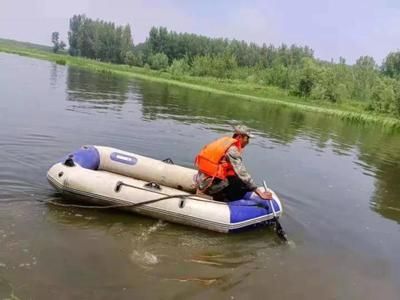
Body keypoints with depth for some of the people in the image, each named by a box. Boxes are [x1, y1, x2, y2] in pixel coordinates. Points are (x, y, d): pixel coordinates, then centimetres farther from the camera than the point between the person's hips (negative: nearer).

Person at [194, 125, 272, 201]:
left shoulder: (224, 140, 10)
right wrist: (260, 193, -18)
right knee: (245, 185, -12)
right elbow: (242, 174, -21)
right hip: (211, 186, -9)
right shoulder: (232, 149, -17)